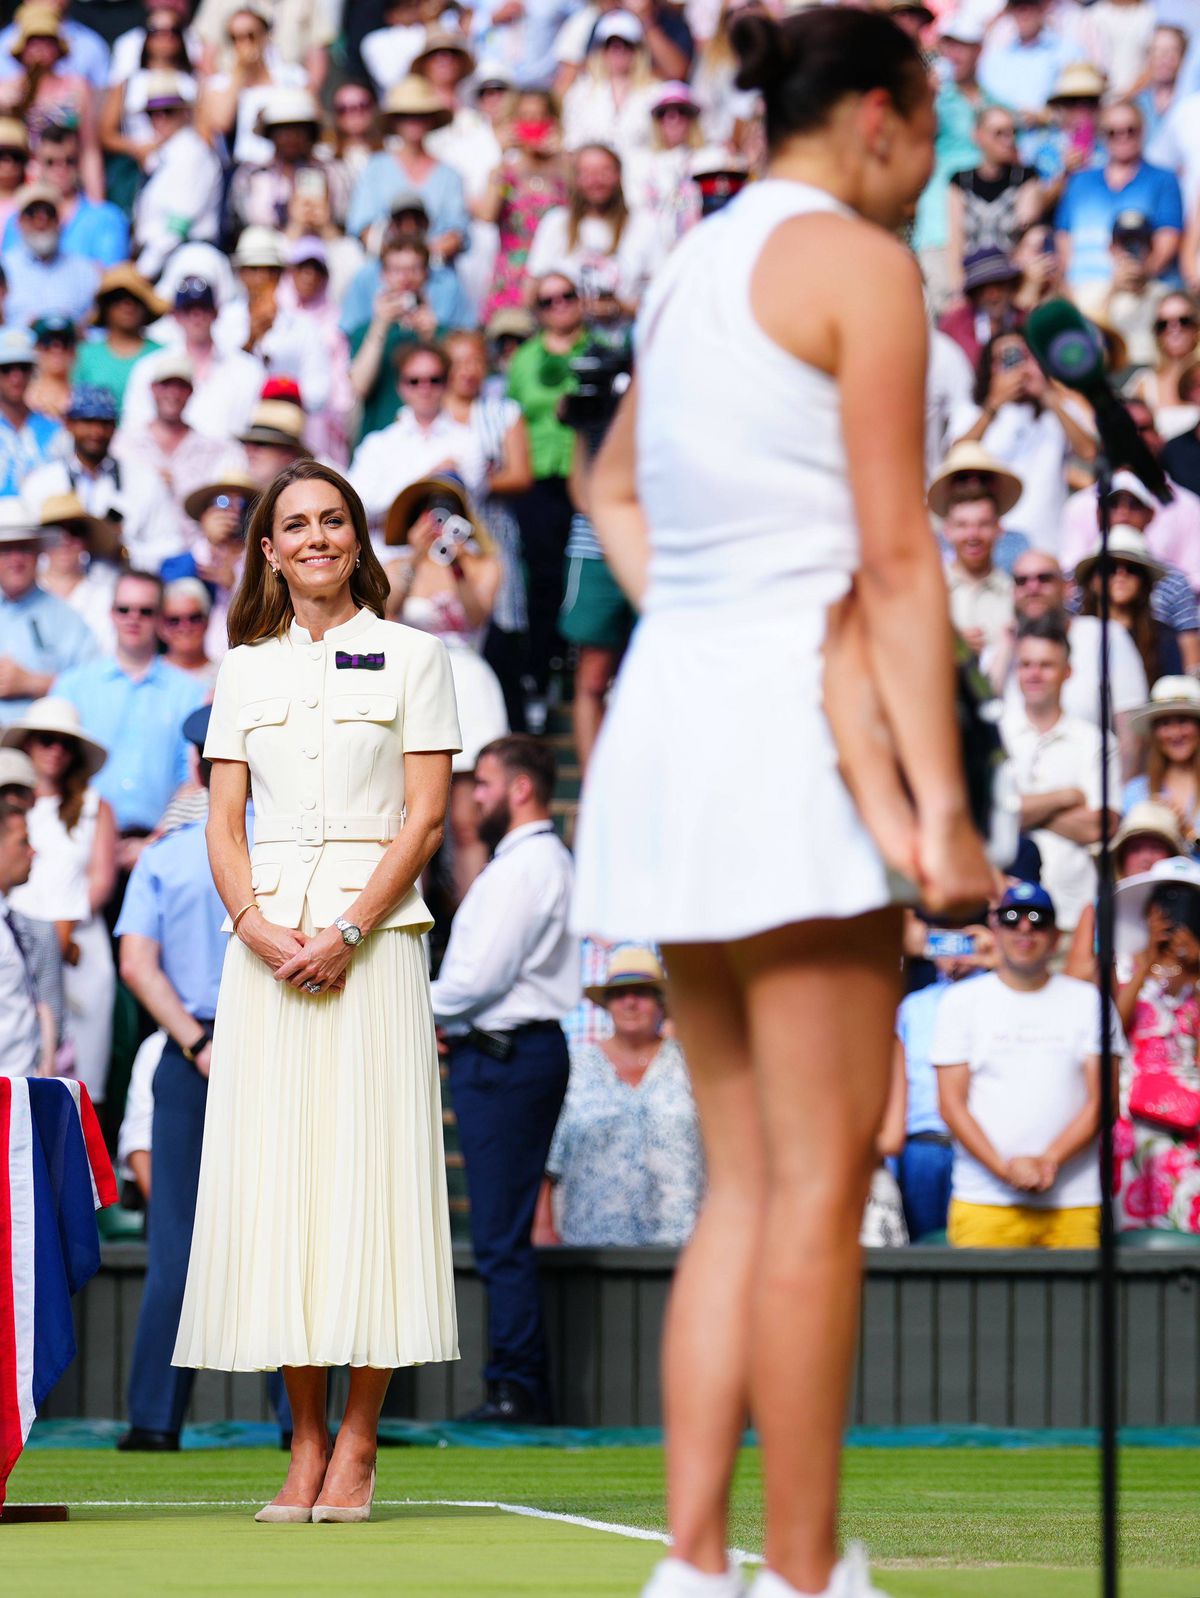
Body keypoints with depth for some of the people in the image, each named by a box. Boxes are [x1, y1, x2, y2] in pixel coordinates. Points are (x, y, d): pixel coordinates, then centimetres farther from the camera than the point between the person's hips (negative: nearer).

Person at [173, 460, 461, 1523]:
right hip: (267, 937, 3)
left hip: (375, 934, -3)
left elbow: (426, 815, -1)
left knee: (366, 1166, -7)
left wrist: (350, 931, -12)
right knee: (272, 1169, -2)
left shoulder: (411, 656, 6)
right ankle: (305, 1444, 1)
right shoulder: (246, 669, 15)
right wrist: (257, 925, -9)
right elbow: (224, 821, 9)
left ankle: (358, 1446, -6)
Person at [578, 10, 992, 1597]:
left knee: (747, 1180, 10)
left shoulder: (691, 267, 18)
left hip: (671, 707, 8)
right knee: (821, 1180, -4)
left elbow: (614, 485, 35)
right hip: (800, 714, -8)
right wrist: (941, 807, -13)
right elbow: (895, 556, -13)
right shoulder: (862, 264, -7)